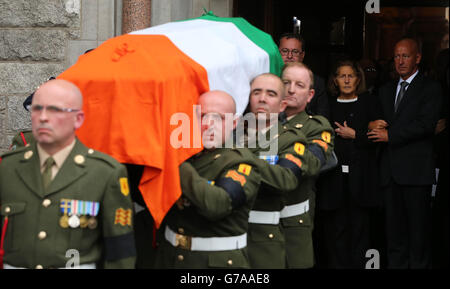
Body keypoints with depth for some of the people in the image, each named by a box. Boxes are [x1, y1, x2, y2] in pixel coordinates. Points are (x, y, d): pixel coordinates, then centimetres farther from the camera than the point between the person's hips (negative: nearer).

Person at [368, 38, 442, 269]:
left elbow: (426, 124, -12)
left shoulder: (430, 88, -1)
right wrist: (373, 126, -2)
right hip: (390, 170, 6)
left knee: (418, 228, -3)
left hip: (416, 170, -6)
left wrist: (389, 135, -12)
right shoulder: (386, 90, 20)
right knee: (394, 230, 8)